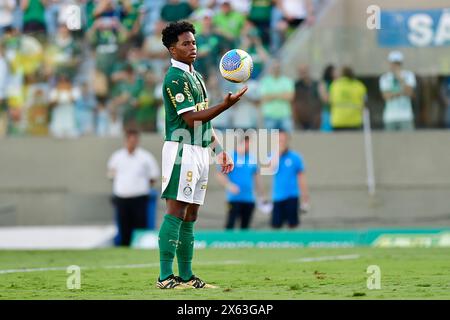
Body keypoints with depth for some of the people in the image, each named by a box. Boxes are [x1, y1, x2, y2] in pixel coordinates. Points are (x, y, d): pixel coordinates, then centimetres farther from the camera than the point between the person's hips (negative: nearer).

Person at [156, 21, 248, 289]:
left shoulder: (196, 76, 19)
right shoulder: (175, 78, -12)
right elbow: (191, 118, -18)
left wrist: (220, 150, 21)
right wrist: (225, 105, -27)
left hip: (200, 152, 9)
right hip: (182, 151, -9)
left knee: (190, 217, 9)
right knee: (176, 213, -12)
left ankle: (186, 276, 10)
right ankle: (165, 277, -14)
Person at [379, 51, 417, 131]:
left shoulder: (408, 75, 7)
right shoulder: (385, 78, 7)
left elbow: (409, 93, -9)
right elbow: (386, 96, -6)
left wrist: (400, 78, -13)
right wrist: (401, 92, -9)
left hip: (406, 116, -1)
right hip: (390, 117, 1)